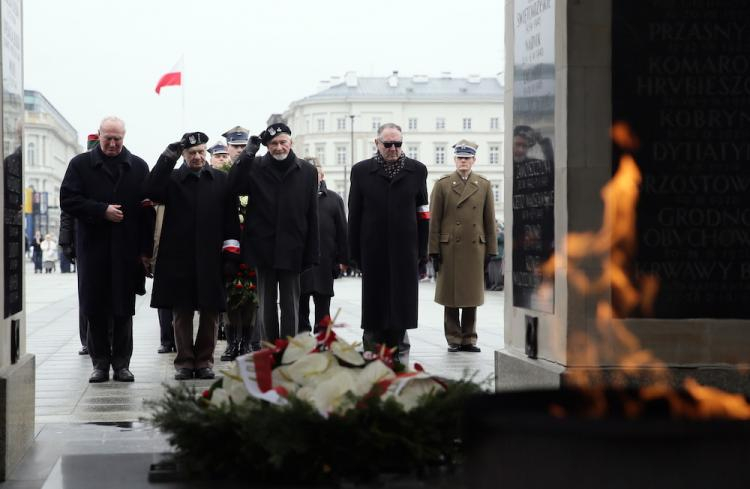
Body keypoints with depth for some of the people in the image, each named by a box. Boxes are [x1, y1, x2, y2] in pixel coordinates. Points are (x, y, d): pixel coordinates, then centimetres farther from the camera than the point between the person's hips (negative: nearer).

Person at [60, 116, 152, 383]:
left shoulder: (138, 167, 8)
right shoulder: (80, 164, 6)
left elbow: (147, 209, 5)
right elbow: (68, 200, -3)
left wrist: (145, 250, -2)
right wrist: (102, 211, -13)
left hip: (127, 249, 0)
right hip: (93, 248, 0)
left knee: (124, 310, 3)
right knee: (95, 309, 2)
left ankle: (121, 363, 10)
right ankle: (100, 363, 11)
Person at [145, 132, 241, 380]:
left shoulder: (221, 180, 8)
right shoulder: (172, 179, 7)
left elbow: (231, 219, 6)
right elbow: (152, 192, -13)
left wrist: (231, 254, -1)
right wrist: (168, 157, -13)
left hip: (211, 258, 1)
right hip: (178, 258, -1)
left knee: (210, 311, 5)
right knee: (181, 311, 4)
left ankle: (204, 360, 15)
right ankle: (184, 362, 12)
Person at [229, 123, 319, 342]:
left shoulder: (307, 171, 3)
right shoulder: (256, 167, 3)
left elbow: (312, 215, 2)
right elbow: (233, 186, -14)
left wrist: (311, 254, -2)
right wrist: (249, 152, -16)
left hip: (292, 250, -1)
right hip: (263, 248, 1)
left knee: (290, 305, 3)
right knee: (266, 305, 8)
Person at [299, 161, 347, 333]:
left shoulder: (334, 199, 6)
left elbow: (342, 231, 6)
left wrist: (342, 259, 1)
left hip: (325, 263, 0)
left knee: (323, 311, 7)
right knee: (301, 307, 6)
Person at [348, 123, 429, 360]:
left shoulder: (417, 170, 7)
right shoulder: (361, 171, 5)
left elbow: (422, 213, 7)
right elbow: (354, 215, 5)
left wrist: (422, 250, 3)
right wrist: (354, 251, 1)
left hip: (405, 250, 0)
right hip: (373, 250, 0)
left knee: (402, 301, 1)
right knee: (374, 300, 4)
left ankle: (396, 344, 8)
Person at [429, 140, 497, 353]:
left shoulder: (484, 185, 8)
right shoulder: (442, 184, 2)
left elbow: (490, 220, 9)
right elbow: (434, 220, 1)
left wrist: (490, 250, 5)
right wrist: (434, 251, -4)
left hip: (475, 248, 2)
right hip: (450, 247, -2)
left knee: (472, 294, 6)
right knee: (450, 295, 2)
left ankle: (469, 339, 14)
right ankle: (453, 339, 10)